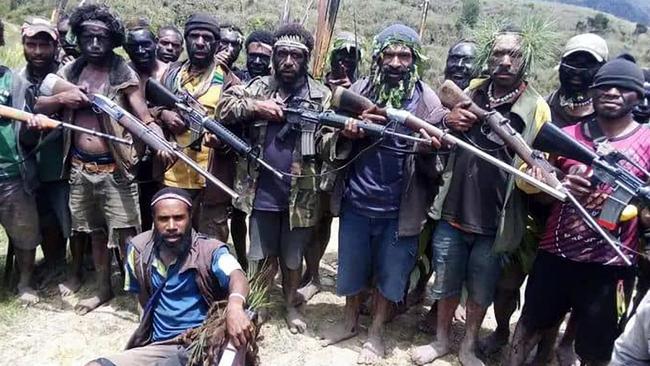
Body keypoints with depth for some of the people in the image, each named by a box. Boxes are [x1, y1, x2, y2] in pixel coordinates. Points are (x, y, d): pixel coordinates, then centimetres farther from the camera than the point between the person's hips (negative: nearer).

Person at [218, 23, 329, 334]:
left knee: (292, 258, 16)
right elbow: (224, 108, -2)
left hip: (299, 194, -1)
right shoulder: (258, 87, 4)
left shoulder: (321, 96, 0)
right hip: (262, 192, 1)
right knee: (261, 257, 15)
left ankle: (291, 305, 39)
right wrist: (254, 106, -16)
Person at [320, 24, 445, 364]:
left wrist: (428, 148, -22)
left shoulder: (427, 100, -4)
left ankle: (375, 333, 34)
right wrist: (345, 135, -17)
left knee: (389, 273, 13)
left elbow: (438, 157, 1)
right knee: (352, 267, 17)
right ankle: (349, 321, 41)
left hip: (399, 208, -1)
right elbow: (330, 143, 6)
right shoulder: (358, 90, 1)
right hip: (356, 201, 2)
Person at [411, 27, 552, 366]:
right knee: (446, 283, 17)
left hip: (494, 222, -2)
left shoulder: (536, 108, -8)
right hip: (453, 212, 3)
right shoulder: (470, 91, 3)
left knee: (480, 290, 16)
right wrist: (447, 122, -8)